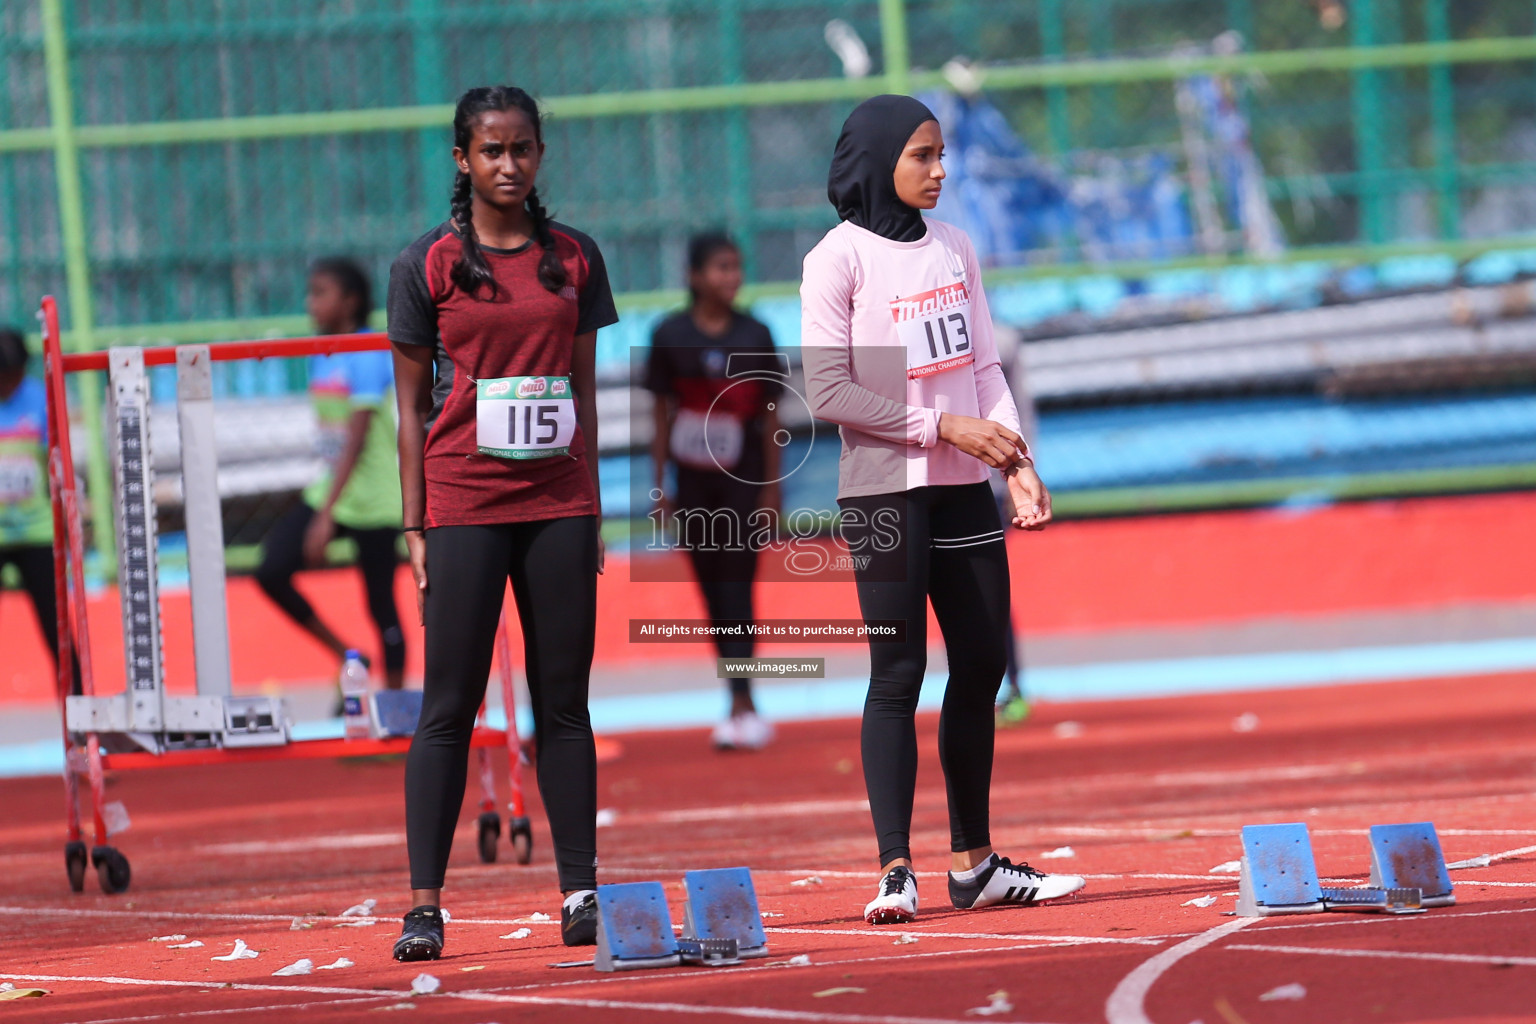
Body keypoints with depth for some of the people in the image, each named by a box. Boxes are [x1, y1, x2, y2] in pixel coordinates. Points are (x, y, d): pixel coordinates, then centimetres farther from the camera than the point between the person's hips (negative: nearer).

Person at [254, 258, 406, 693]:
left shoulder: (368, 357, -15)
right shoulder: (320, 358, 8)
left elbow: (357, 439, -22)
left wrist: (327, 515, -27)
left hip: (373, 499, -7)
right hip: (329, 490, 7)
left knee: (381, 604, -2)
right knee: (271, 570, -10)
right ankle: (346, 657, 5)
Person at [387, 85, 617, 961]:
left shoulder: (573, 257, 9)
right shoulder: (430, 264, 1)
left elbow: (585, 388, 13)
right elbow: (413, 404, 2)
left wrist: (593, 513, 9)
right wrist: (416, 529, -3)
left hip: (557, 502, 3)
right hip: (464, 503, -3)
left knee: (564, 700, 5)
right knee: (450, 705, -4)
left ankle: (582, 893, 8)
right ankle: (425, 904, -4)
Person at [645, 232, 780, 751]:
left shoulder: (755, 335, -1)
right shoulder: (671, 336, 0)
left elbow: (772, 416, 2)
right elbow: (662, 414, 4)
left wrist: (772, 487, -2)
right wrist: (660, 485, 2)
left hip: (744, 479, -1)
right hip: (694, 480, 1)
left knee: (737, 587, -8)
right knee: (712, 589, 4)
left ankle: (741, 705, -11)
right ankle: (745, 709, 11)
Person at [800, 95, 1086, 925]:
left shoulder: (953, 248, 12)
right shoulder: (839, 259, -8)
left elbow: (984, 367, 14)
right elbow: (829, 391, -13)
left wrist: (1016, 462, 1)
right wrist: (945, 427, -15)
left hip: (964, 487, 7)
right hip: (885, 492, -7)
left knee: (982, 667, 8)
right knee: (899, 673, -9)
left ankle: (974, 863, 15)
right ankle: (895, 871, -8)